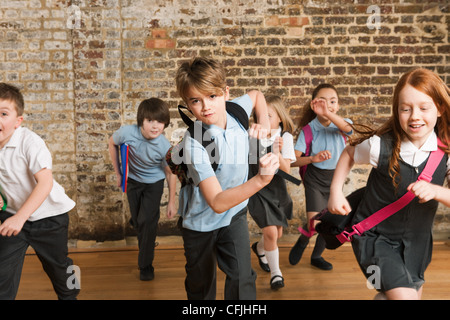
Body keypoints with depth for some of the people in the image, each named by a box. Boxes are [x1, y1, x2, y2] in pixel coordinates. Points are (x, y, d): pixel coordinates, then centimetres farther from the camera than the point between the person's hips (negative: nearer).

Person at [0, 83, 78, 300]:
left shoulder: (30, 142, -27)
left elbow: (45, 182, -33)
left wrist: (20, 217, -39)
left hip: (48, 215, -4)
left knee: (57, 264, 16)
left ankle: (69, 295, 43)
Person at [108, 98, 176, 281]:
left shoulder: (165, 147, -31)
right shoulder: (127, 132, -30)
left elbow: (170, 173, -15)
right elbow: (112, 143, -6)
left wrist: (171, 202, -9)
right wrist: (118, 173, -2)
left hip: (154, 182, -2)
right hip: (132, 179, 2)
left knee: (147, 222, -8)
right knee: (137, 222, 12)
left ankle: (146, 265, 9)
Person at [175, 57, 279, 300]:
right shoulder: (194, 143, -32)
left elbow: (256, 95, 11)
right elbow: (217, 202, -38)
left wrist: (263, 123, -7)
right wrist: (261, 179, -49)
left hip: (234, 214, 3)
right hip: (201, 222, -3)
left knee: (242, 276, -13)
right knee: (201, 286, 17)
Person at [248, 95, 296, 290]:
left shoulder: (285, 137, -10)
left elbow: (286, 170, -16)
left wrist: (277, 154, -33)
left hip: (277, 189, 3)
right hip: (257, 189, -3)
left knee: (278, 233, 17)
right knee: (270, 232, -14)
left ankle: (259, 248, 52)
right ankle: (275, 272, 10)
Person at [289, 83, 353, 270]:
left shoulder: (341, 124, -7)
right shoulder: (309, 130, -12)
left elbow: (348, 128, -34)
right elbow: (293, 160, -17)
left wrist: (327, 113, -50)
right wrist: (313, 159, -35)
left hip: (335, 178, 3)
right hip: (314, 180, -3)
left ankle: (316, 256, 37)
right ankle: (302, 241, 20)